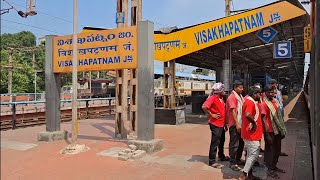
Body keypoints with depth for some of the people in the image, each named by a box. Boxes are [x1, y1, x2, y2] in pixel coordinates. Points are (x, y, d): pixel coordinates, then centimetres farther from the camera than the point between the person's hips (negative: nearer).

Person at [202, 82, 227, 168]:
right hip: (215, 124, -9)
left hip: (221, 124, 9)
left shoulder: (221, 98, 13)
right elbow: (204, 107, -29)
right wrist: (211, 115, -20)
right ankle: (212, 161, 5)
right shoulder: (212, 98, -15)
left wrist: (225, 123, 18)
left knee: (220, 141, 20)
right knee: (215, 143, -3)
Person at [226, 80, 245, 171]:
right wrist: (237, 124, -21)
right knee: (234, 144, -2)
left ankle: (238, 159, 31)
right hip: (234, 125, -9)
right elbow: (233, 111, -19)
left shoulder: (240, 96, 14)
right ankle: (232, 163, 8)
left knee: (241, 143, 17)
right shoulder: (232, 97, -13)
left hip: (240, 124, 9)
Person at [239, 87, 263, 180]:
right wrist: (254, 122, -22)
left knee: (250, 154, 17)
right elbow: (248, 115, -37)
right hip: (252, 134, -11)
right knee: (254, 155, -5)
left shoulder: (249, 101, 14)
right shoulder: (250, 102, -19)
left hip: (250, 133, 11)